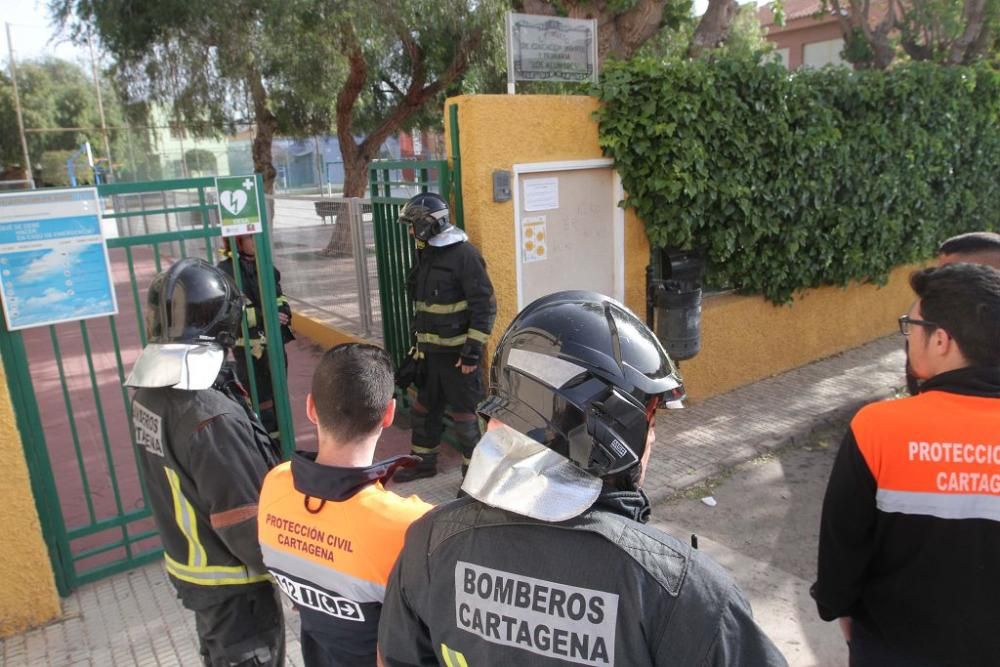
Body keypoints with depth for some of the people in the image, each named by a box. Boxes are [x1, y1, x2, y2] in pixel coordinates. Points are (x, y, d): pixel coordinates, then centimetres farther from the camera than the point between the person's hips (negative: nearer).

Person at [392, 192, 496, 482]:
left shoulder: (464, 254, -15)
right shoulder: (427, 254, 11)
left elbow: (485, 306, -18)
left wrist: (473, 351, -20)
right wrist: (418, 342, 21)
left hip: (457, 353, -8)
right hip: (429, 351, 8)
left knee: (463, 414, 1)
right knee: (423, 409, 18)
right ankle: (424, 461, 35)